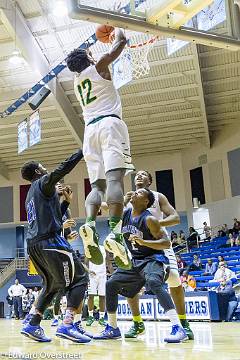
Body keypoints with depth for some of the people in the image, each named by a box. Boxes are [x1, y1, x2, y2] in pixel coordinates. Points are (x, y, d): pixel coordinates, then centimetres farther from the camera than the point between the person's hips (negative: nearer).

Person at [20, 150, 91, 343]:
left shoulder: (30, 196, 26)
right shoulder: (43, 183, 1)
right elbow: (63, 168, -17)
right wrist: (84, 150, -10)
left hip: (33, 244, 9)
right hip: (49, 240, -9)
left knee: (53, 284, 21)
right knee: (80, 278, -5)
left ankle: (33, 325, 14)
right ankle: (67, 325, -18)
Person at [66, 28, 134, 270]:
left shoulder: (77, 82, 28)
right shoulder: (98, 67, 11)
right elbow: (121, 43, 16)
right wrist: (117, 31, 38)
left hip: (90, 129, 6)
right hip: (109, 123, -6)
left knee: (97, 184, 2)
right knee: (115, 178, -20)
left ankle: (89, 225, -25)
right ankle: (114, 233, -36)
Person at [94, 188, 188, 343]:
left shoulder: (149, 219, -17)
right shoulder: (124, 214, 2)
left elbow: (166, 243, -21)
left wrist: (144, 242, -32)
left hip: (153, 259, -8)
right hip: (135, 261, 8)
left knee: (153, 282, -36)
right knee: (111, 284, 3)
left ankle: (178, 328, -36)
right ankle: (112, 328, 16)